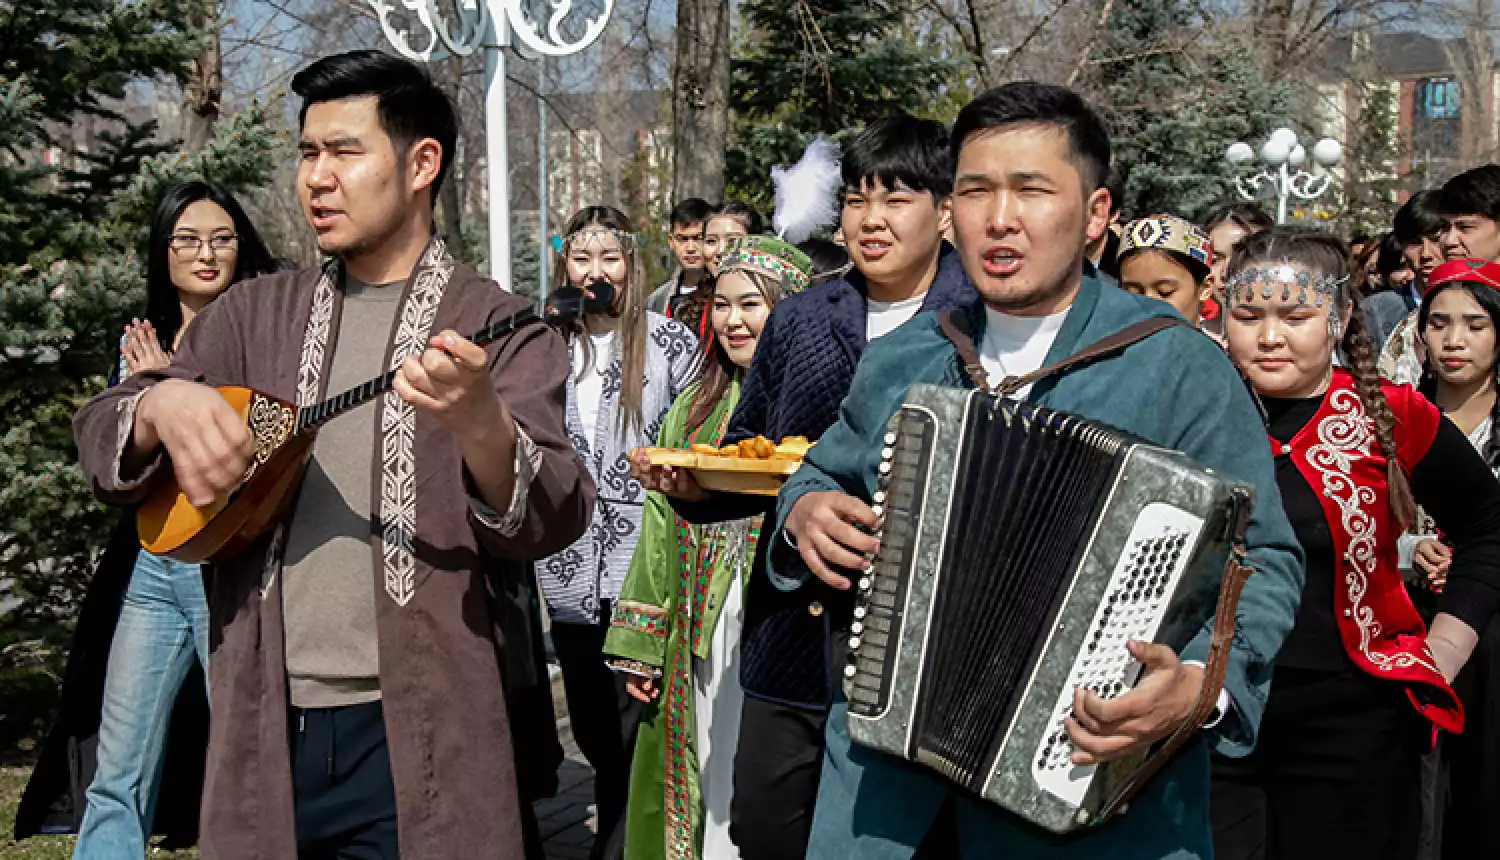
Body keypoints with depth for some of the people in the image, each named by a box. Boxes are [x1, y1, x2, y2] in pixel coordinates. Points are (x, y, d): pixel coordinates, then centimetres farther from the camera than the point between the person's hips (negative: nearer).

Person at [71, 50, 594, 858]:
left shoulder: (499, 329, -2)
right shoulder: (254, 314, 11)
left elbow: (552, 523, -12)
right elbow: (99, 435, 7)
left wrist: (477, 423, -32)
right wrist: (162, 405, -15)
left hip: (417, 731, -4)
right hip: (262, 724, 4)